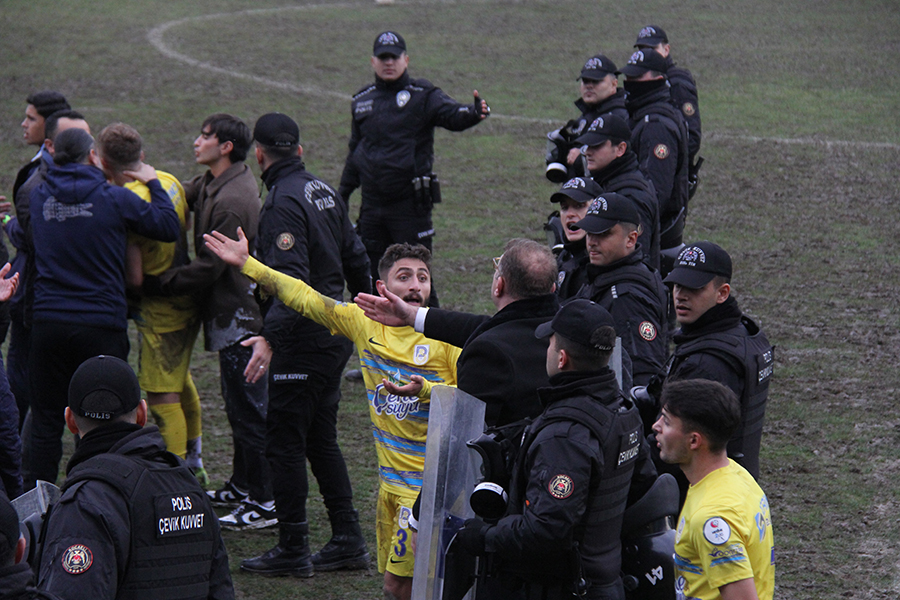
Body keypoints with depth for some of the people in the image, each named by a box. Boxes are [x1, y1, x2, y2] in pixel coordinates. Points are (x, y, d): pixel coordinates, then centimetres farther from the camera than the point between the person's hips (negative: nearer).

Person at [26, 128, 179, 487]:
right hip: (100, 325, -3)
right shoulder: (113, 199, -7)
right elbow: (168, 228, -3)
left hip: (48, 321, 3)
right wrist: (152, 183, 11)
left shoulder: (39, 197, 2)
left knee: (46, 421, 8)